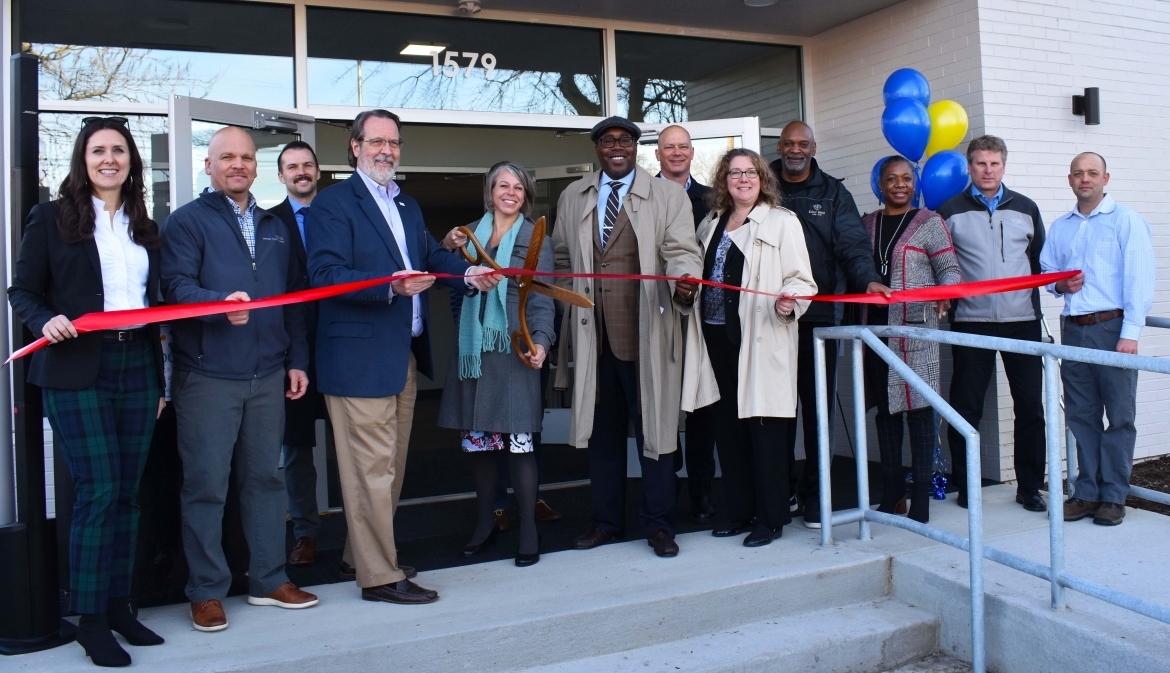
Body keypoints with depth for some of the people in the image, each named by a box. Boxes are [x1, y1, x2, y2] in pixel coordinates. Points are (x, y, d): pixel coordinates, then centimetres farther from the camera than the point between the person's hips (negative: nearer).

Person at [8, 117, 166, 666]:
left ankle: (118, 606, 17)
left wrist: (160, 382, 16)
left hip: (137, 370, 5)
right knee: (98, 491, -9)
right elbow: (23, 291, 2)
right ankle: (91, 618, 3)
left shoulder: (145, 230, 16)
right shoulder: (51, 219, 3)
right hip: (76, 372, -4)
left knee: (127, 492, 7)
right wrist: (46, 322, -20)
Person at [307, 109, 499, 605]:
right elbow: (326, 274, -18)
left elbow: (432, 254, 14)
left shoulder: (407, 207, 20)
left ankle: (362, 554, 33)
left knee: (391, 465, 17)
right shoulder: (333, 203, -7)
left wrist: (467, 273, -6)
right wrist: (390, 285, -31)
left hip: (404, 355, 9)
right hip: (360, 358, -9)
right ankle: (378, 575, 6)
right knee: (372, 467, -4)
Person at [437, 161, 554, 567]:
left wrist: (540, 341, -18)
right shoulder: (470, 233, 15)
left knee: (519, 441, -4)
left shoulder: (535, 239, 4)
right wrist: (449, 250, 0)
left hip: (513, 349, -4)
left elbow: (541, 299, -4)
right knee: (477, 439, 8)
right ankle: (486, 521, 23)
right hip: (473, 348, 4)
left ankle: (528, 530, 7)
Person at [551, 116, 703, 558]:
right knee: (601, 429, 11)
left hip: (646, 334, -3)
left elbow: (681, 251, -8)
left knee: (654, 426, 2)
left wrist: (684, 281, -29)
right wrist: (569, 305, 12)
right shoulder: (572, 198, 14)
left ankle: (658, 523, 15)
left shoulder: (667, 195, 3)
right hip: (593, 335, 4)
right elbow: (562, 258, 21)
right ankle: (607, 519, 24)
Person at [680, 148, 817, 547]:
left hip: (761, 340, -6)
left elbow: (801, 279, -6)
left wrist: (789, 304, -24)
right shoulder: (711, 225, 17)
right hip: (717, 338, 6)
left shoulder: (781, 222, 0)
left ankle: (770, 518, 9)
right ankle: (739, 513, 22)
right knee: (728, 429, 10)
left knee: (764, 428, -3)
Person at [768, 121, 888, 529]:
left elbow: (852, 244, -2)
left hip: (820, 316, 0)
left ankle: (813, 495, 12)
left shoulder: (833, 194, 10)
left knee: (819, 407, 2)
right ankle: (783, 490, 17)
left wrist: (868, 279, -22)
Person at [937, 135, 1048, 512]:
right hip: (971, 322, -2)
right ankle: (965, 486, 14)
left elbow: (1040, 261, 16)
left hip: (1022, 320, 2)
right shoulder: (951, 212, 5)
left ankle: (1029, 487, 14)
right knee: (966, 407, 2)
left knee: (1030, 404, 3)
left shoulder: (1025, 208, 12)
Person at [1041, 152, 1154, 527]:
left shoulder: (1126, 221, 0)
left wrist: (1130, 333, -15)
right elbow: (1045, 269, 24)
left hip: (1111, 327, -5)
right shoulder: (1059, 227, 16)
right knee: (1080, 415, 7)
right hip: (1073, 329, 5)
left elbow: (1139, 279, -7)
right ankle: (1087, 492, 15)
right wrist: (1058, 284, -1)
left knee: (1120, 415, 0)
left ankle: (1113, 496, 7)